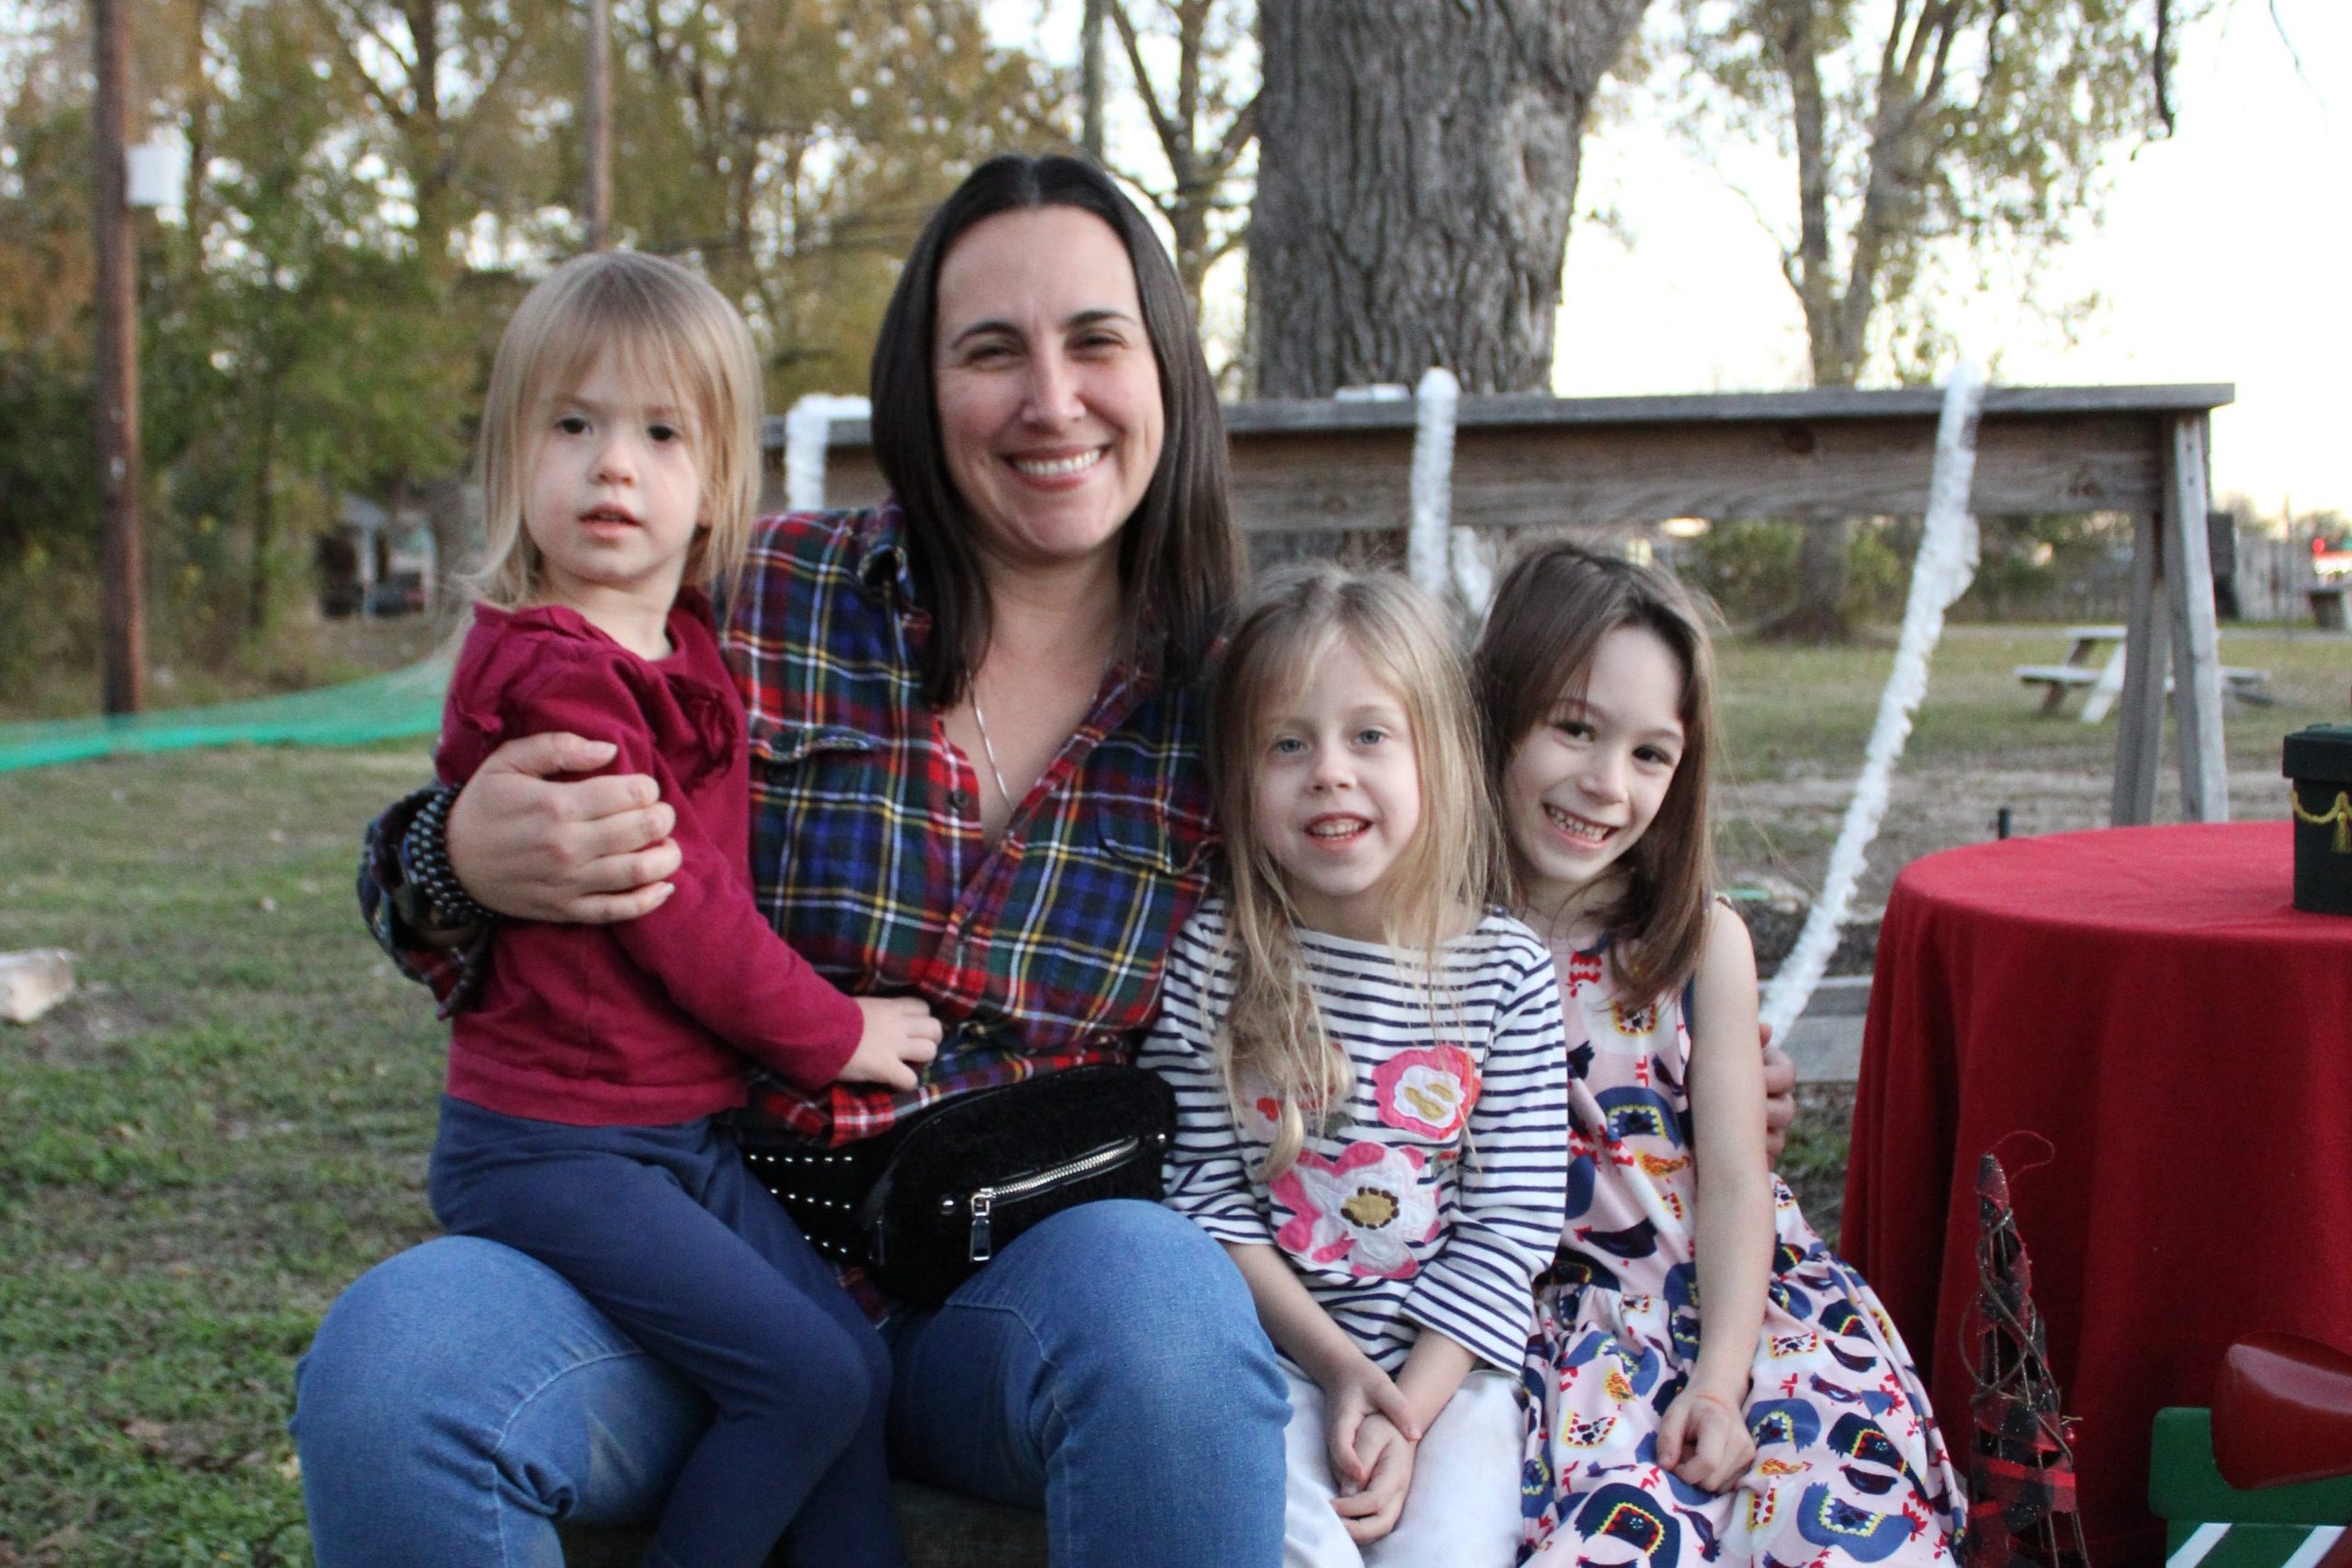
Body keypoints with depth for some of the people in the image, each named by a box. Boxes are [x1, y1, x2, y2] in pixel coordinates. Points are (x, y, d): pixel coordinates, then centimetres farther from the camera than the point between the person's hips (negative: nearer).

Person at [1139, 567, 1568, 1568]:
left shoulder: (1509, 975, -3)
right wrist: (1337, 1362, -10)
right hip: (1269, 1352, -1)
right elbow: (1205, 1194, -3)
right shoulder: (1211, 959, -4)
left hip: (1443, 1368, 1)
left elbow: (1509, 1227, -2)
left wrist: (1409, 1406, -11)